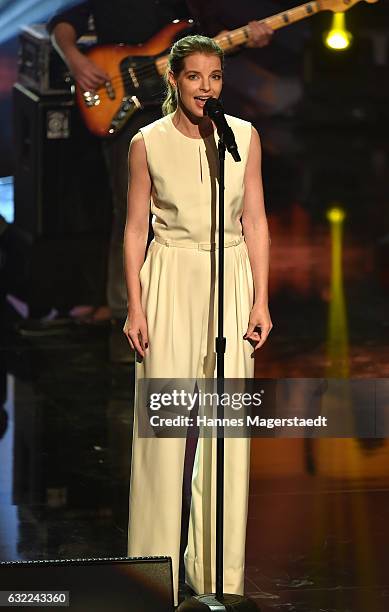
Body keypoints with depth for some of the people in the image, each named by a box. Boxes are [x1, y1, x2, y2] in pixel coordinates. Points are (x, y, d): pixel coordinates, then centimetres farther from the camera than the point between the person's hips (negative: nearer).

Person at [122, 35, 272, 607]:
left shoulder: (244, 136, 5)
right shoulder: (148, 142, 1)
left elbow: (255, 221, 6)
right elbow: (136, 227, 3)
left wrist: (261, 300, 0)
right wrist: (136, 306, -4)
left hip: (230, 279, 2)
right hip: (170, 280, -2)